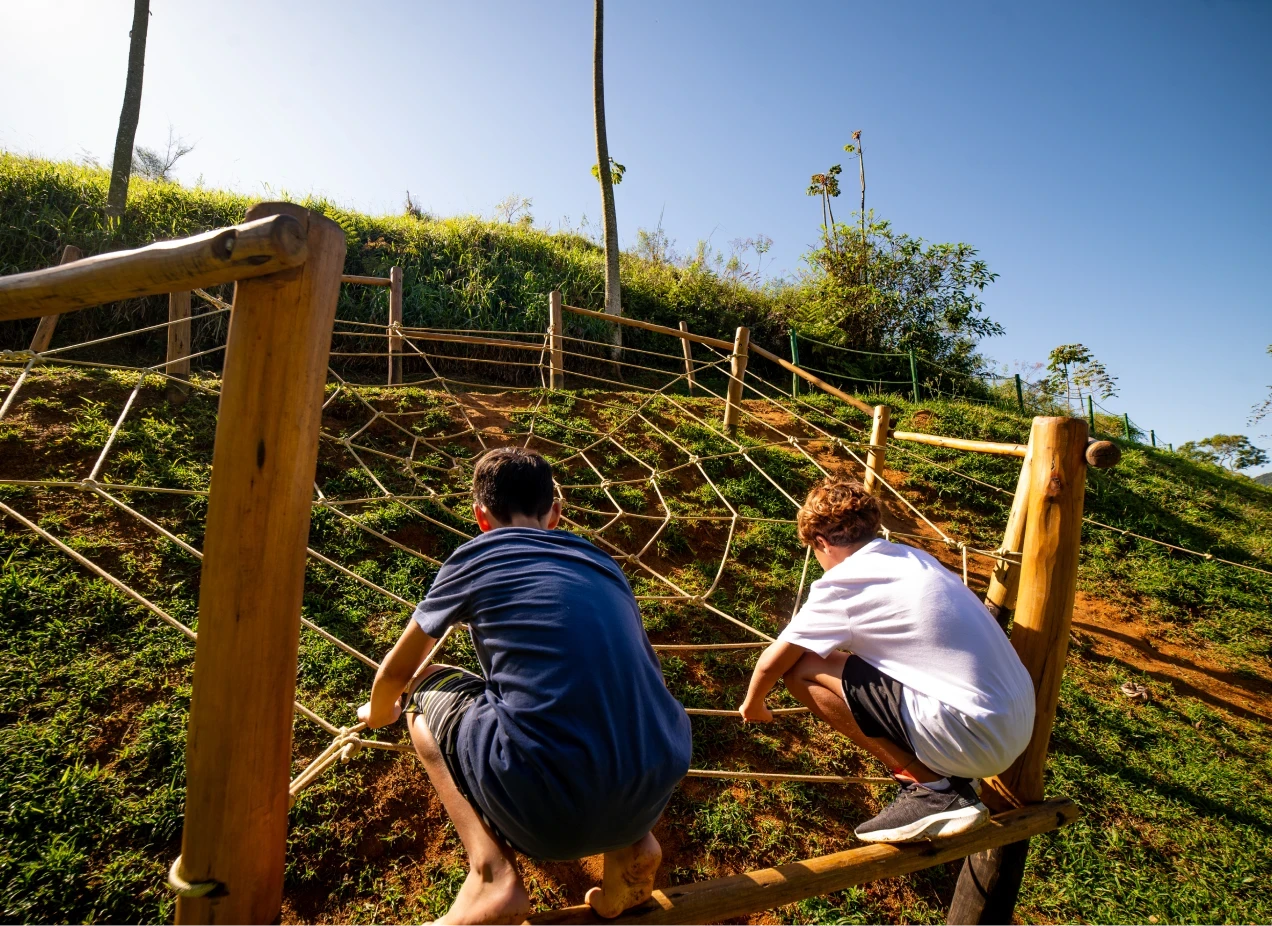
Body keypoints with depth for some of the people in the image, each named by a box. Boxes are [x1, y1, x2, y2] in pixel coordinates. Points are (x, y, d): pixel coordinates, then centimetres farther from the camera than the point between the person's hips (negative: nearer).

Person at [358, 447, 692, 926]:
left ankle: (492, 873, 5)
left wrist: (379, 713, 48)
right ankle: (629, 842, 15)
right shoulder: (604, 564, 19)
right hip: (654, 794, 5)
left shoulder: (476, 555, 8)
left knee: (426, 690, 20)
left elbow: (396, 672, 24)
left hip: (546, 806, -5)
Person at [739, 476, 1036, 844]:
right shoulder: (913, 558, 13)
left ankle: (930, 789, -2)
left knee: (802, 669, -6)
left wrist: (752, 706, 21)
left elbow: (771, 663, 1)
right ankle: (950, 775, 14)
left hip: (972, 738, -9)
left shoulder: (842, 583, -9)